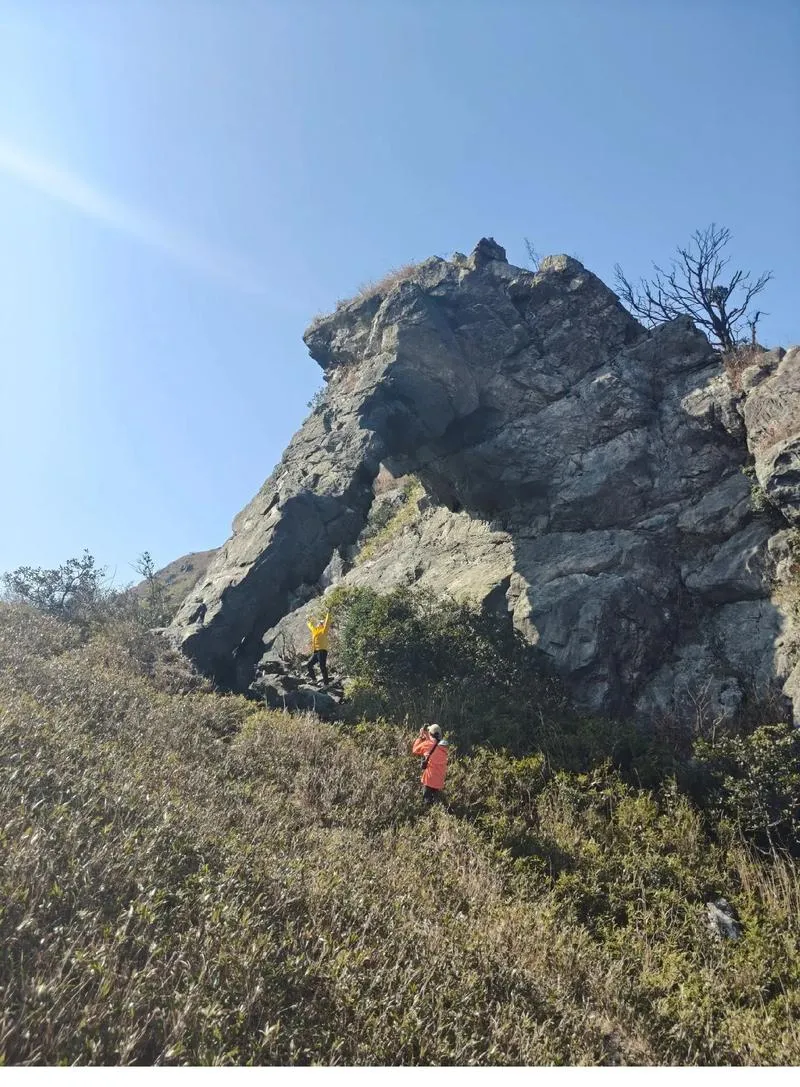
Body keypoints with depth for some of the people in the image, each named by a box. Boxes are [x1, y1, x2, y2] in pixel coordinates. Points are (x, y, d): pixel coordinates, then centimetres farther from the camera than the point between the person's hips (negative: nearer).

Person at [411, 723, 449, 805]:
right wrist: (426, 737, 16)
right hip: (440, 782, 6)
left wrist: (420, 736, 9)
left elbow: (414, 750, 1)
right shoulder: (443, 747, 2)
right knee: (437, 804, 16)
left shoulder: (428, 744, -14)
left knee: (427, 804, 3)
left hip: (429, 780, -5)